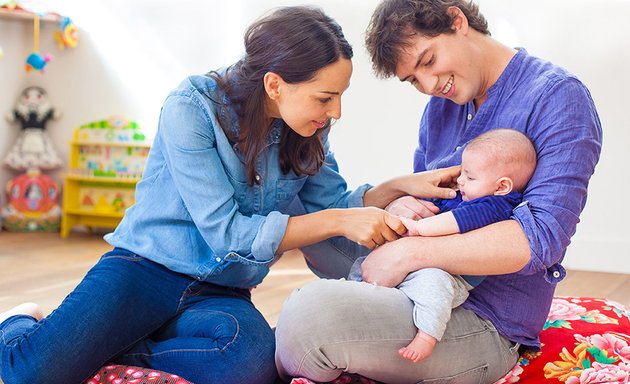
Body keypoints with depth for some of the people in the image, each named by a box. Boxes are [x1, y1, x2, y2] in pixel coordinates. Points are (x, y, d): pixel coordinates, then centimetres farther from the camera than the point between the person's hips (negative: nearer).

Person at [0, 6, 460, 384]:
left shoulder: (308, 130, 2)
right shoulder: (192, 108, -16)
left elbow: (332, 203, 11)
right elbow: (225, 233, -21)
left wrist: (399, 186, -7)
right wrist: (338, 221, -23)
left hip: (222, 293, 5)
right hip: (148, 268, -4)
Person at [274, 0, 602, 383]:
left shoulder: (558, 96, -12)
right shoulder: (441, 103, 12)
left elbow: (543, 238, -24)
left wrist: (408, 252, -25)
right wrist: (397, 208, -8)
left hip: (489, 325, -8)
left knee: (312, 310, -31)